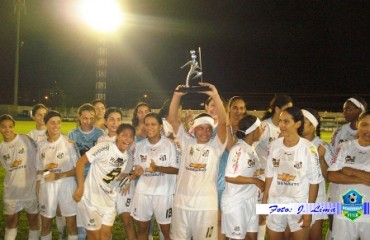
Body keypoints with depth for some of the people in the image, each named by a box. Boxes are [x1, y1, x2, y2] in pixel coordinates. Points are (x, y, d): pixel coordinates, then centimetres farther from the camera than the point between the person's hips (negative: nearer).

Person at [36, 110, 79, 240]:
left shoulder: (69, 143, -7)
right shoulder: (41, 145, 4)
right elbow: (39, 171, 10)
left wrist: (59, 175, -19)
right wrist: (37, 192, 8)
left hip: (66, 186, -3)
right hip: (47, 187, 3)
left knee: (71, 224, 1)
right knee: (45, 225, 14)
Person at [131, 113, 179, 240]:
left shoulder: (170, 145, -7)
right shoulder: (139, 145, 5)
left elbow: (176, 169, -10)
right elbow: (136, 168, 14)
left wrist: (157, 168, -24)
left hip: (164, 192, -3)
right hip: (143, 191, 4)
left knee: (166, 229, 5)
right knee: (142, 228, 13)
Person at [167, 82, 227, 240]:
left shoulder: (216, 145, 1)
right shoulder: (187, 142, 6)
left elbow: (223, 122, -14)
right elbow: (172, 119, 0)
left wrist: (215, 95, -22)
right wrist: (177, 95, -11)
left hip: (205, 204, -2)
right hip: (181, 202, 2)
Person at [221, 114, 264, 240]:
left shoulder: (251, 148, 7)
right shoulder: (238, 149, -18)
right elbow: (230, 177, -23)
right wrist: (255, 181, -17)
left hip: (250, 199, 8)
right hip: (236, 201, -8)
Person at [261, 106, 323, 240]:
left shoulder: (309, 148, -14)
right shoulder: (274, 145, -2)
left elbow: (314, 181, -9)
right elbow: (269, 175, 7)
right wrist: (264, 199, 9)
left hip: (299, 204, -4)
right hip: (275, 202, 4)